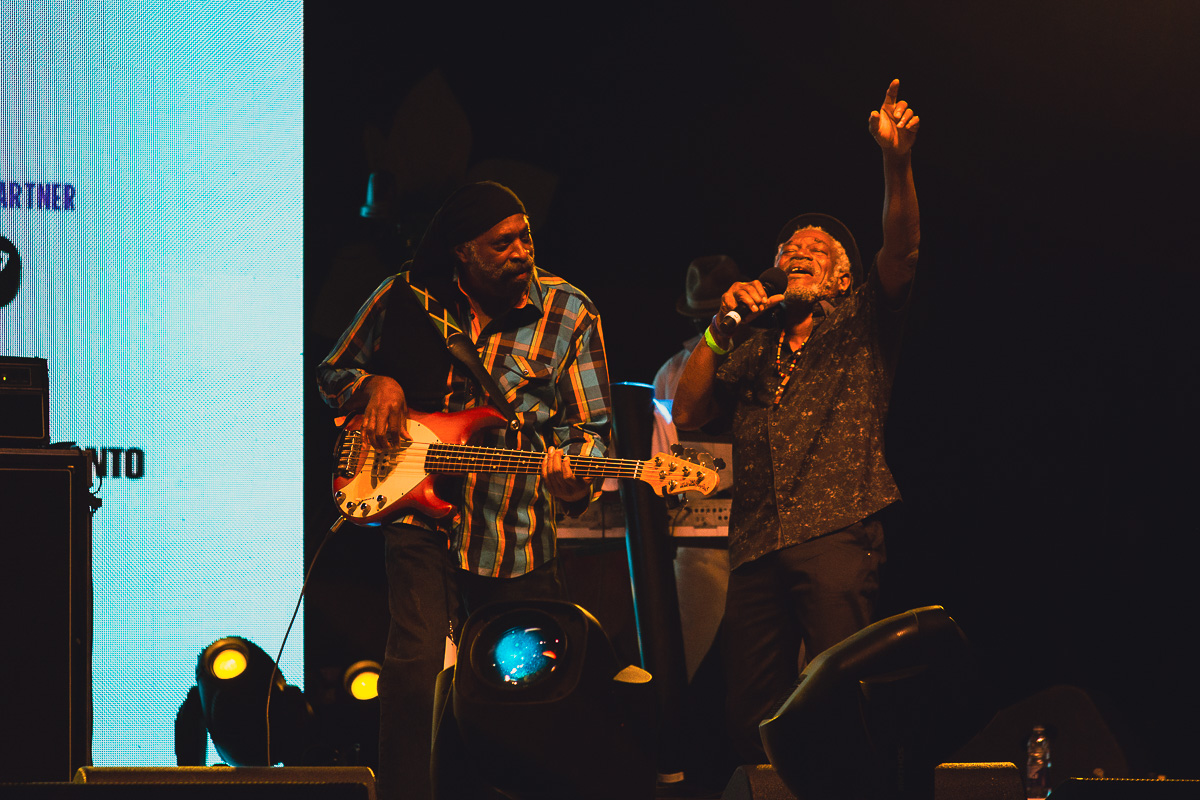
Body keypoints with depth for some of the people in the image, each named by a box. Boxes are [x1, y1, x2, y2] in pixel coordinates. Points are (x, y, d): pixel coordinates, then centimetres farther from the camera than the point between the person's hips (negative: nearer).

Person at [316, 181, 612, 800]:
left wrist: (572, 476, -19)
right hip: (420, 513, -1)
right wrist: (374, 385, -6)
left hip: (518, 532, 1)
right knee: (417, 661, -19)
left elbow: (590, 424, 3)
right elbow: (331, 372, 17)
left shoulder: (567, 314, -1)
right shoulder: (404, 300, 1)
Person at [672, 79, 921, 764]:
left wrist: (897, 162, -17)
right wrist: (721, 327, 10)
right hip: (756, 543, 4)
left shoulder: (859, 322, 16)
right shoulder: (752, 346, 27)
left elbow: (902, 249, -2)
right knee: (754, 714, -1)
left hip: (837, 531, -4)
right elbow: (687, 414, 17)